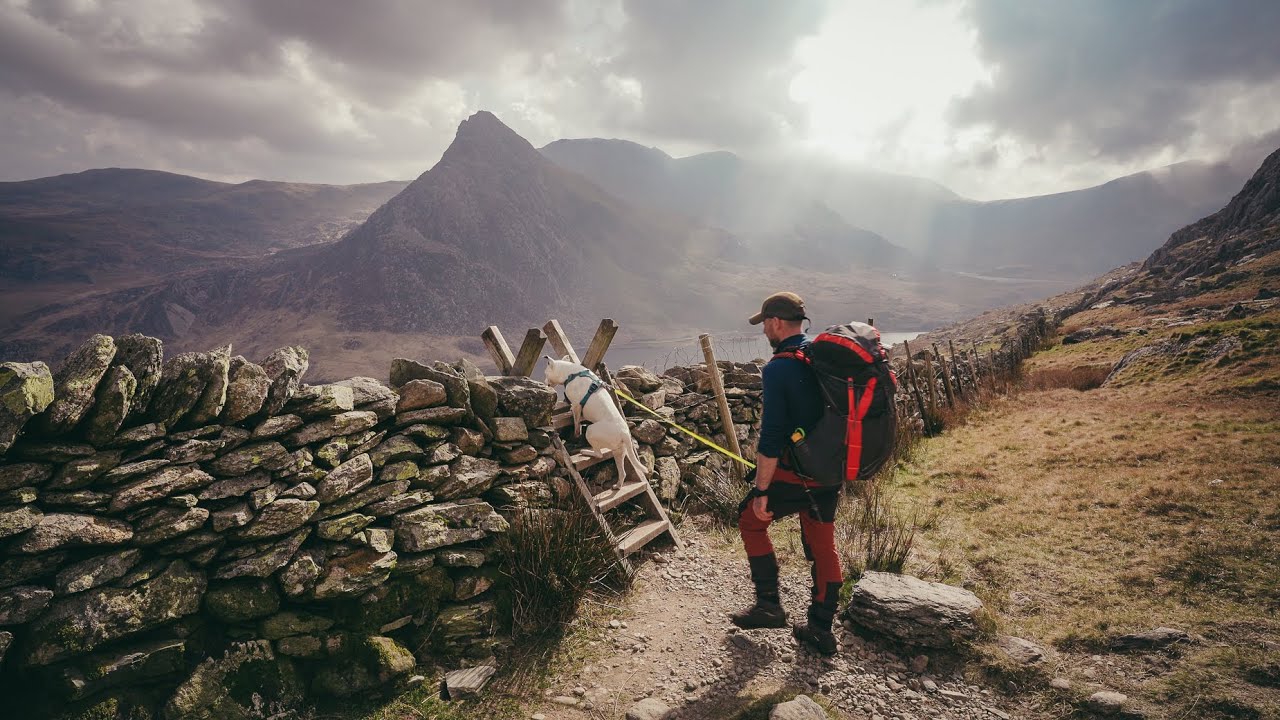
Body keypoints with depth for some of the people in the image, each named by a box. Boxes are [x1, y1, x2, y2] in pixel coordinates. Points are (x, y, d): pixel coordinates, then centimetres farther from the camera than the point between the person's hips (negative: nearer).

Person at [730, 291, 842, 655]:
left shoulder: (778, 368, -19)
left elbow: (771, 438, -21)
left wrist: (761, 490, -15)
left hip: (795, 474, -7)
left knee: (751, 520, 15)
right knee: (822, 545, 16)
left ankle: (769, 606, 20)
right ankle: (821, 630, 26)